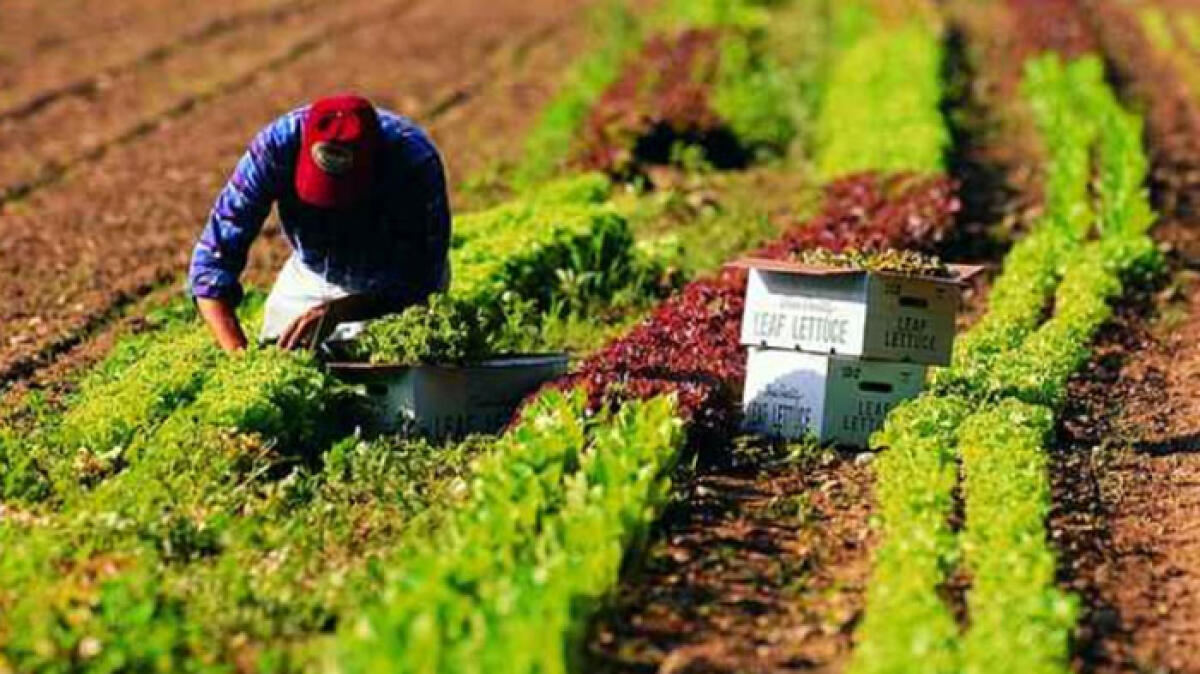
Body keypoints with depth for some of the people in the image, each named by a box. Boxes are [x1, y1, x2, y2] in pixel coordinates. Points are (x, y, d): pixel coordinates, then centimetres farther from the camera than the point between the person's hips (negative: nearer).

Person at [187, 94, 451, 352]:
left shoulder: (416, 161, -35)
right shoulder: (277, 145, -31)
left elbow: (419, 283, -27)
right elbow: (213, 260, -28)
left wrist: (337, 311, -42)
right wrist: (237, 352, -41)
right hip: (312, 279, 2)